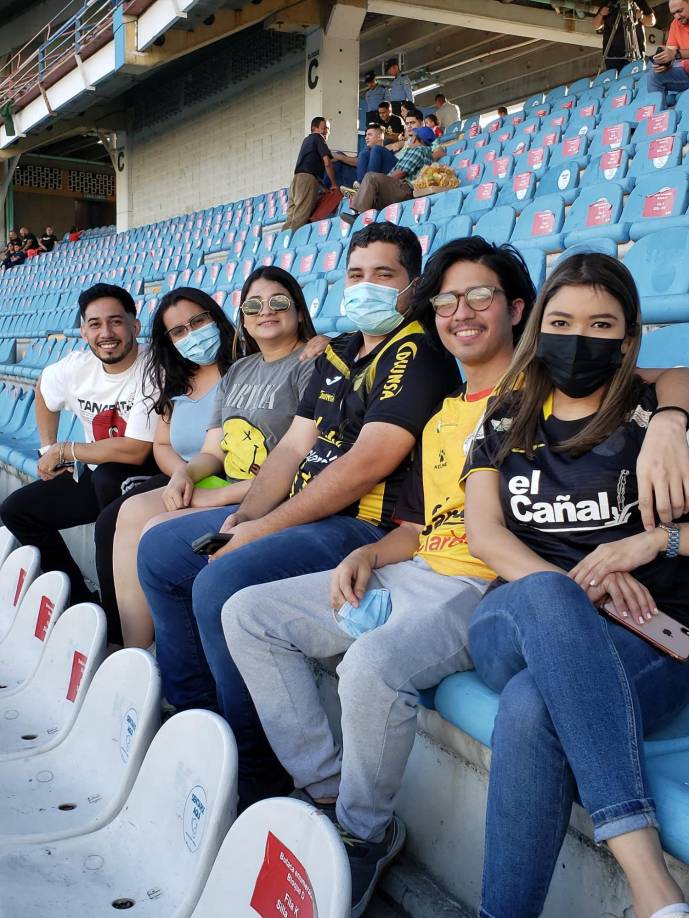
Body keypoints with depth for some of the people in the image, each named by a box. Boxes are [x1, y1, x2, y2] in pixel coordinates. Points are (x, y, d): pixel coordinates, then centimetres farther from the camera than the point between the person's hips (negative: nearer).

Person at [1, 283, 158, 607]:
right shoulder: (76, 368, -3)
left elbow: (135, 451, -29)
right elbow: (43, 390, 22)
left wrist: (65, 451, -16)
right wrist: (48, 450, 12)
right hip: (96, 477, 8)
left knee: (107, 476, -36)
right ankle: (80, 599, 7)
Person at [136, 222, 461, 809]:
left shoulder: (417, 355, -11)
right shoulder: (337, 355, 17)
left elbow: (367, 463, -21)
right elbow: (295, 445, 14)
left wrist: (262, 530, -18)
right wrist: (244, 516, -3)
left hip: (366, 526, -10)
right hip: (300, 514, 10)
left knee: (222, 583, -29)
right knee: (161, 549, 11)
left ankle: (259, 777, -13)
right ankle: (192, 713, 17)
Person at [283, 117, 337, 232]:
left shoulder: (307, 140, 31)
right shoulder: (318, 138, 6)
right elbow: (327, 163, -3)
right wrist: (334, 184, 4)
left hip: (296, 180, 8)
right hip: (308, 180, -8)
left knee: (291, 219, -1)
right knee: (300, 219, -18)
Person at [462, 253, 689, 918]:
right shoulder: (505, 421, 17)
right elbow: (483, 532, 5)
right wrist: (571, 591, -13)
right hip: (515, 628, 2)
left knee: (532, 706, -39)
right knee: (545, 593, -39)